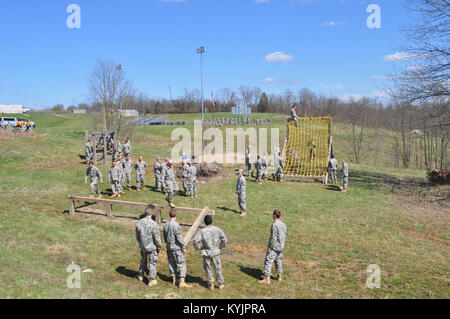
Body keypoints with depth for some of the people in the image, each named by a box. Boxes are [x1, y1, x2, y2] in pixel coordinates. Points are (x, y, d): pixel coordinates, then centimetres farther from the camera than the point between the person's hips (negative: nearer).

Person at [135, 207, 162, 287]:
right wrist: (159, 248, -4)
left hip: (142, 246, 5)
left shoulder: (139, 223, -8)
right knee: (152, 263, 10)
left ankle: (141, 275, 43)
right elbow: (157, 238, -18)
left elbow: (137, 236, 5)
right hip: (152, 247, -5)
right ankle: (151, 280, 19)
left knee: (143, 260, 27)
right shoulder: (153, 224, -25)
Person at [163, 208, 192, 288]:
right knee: (181, 264, -1)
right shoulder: (176, 225, -19)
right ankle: (182, 282, -4)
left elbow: (165, 238, 11)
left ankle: (174, 280, 21)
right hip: (177, 248, -7)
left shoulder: (165, 225, 3)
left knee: (172, 264, 14)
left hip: (169, 248, 7)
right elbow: (180, 238, -17)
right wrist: (183, 247, -8)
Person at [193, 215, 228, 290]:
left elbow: (196, 241, -15)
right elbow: (225, 239, -2)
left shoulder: (202, 231, -9)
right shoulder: (217, 229, -4)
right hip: (215, 252, 1)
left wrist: (199, 247, 2)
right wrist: (220, 247, 9)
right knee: (218, 269, 12)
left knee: (208, 269, 13)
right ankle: (221, 284, 21)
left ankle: (211, 285, 20)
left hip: (206, 253, -1)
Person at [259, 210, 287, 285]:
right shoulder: (283, 224, 7)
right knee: (278, 261, 19)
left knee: (268, 261, -3)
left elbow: (274, 237, -22)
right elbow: (284, 236, 13)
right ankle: (279, 276, 29)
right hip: (280, 247, 8)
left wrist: (270, 247, -16)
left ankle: (267, 279, -3)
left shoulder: (275, 225, -19)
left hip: (274, 247, -8)